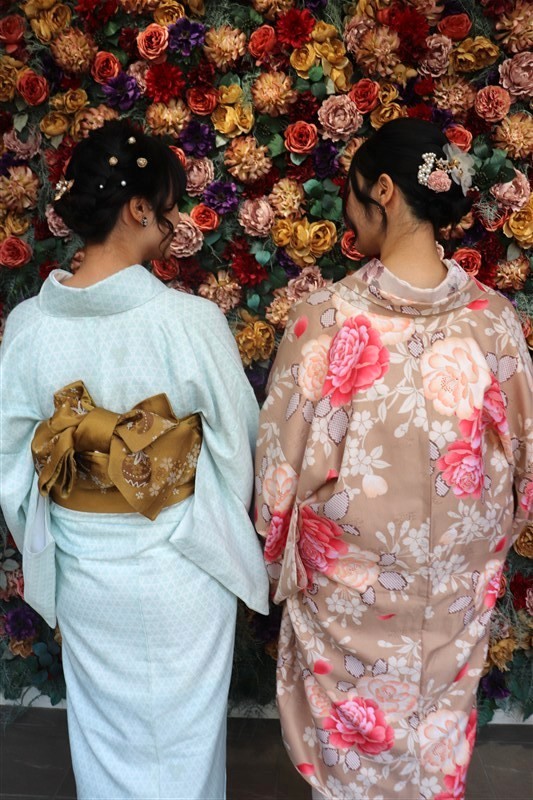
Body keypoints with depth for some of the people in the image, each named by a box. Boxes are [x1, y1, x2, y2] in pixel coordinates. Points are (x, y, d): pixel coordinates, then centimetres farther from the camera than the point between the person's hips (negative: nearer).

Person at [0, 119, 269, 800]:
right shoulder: (190, 320, -22)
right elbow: (241, 436, -10)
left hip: (79, 564, 4)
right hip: (176, 565, -3)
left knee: (102, 732, 26)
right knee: (181, 735, 21)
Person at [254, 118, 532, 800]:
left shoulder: (326, 316, -23)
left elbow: (284, 457, -14)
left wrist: (278, 549, 4)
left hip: (348, 575, -2)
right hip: (457, 585, 3)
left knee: (352, 736, 24)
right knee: (438, 732, 28)